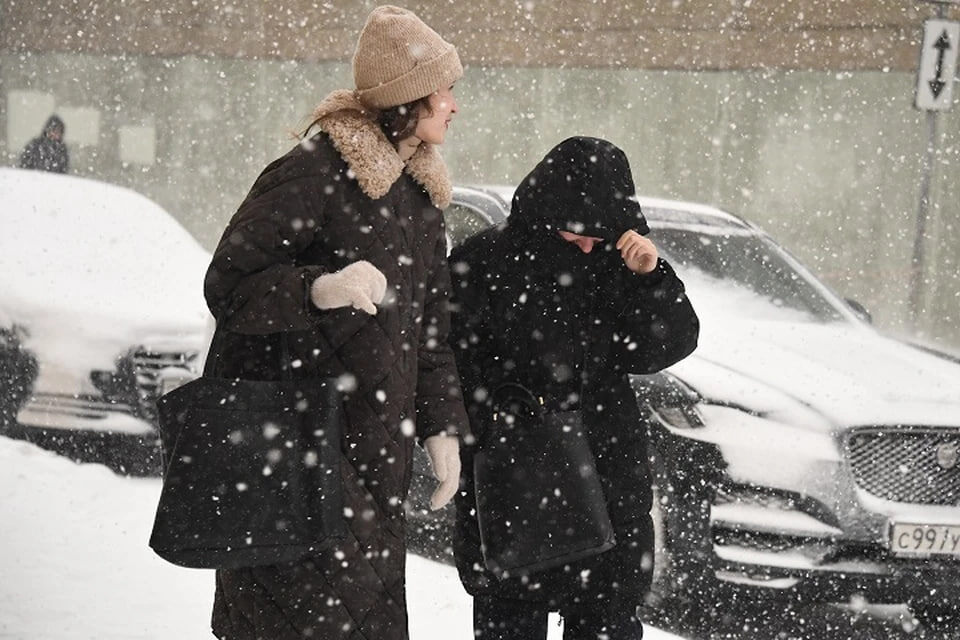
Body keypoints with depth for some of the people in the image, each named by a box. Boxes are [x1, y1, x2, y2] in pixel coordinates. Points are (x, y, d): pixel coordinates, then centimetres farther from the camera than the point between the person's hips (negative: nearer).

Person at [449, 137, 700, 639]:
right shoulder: (481, 263, -5)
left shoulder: (611, 263, 5)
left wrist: (650, 276, -12)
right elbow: (457, 367, -7)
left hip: (609, 480, 3)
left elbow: (663, 347, 2)